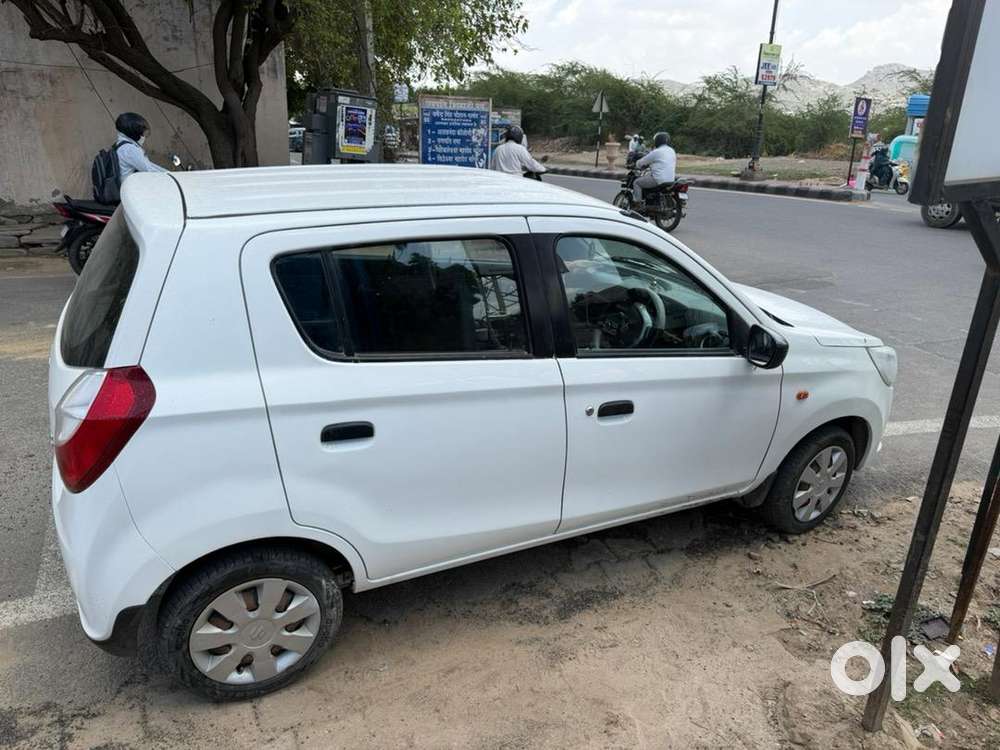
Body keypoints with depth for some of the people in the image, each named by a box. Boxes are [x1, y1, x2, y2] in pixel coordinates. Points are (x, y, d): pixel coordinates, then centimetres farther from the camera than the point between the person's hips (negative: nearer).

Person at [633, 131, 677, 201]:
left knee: (637, 183, 2)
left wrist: (637, 166, 21)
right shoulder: (672, 151, 14)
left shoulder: (656, 152, -12)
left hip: (659, 179, -9)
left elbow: (642, 161, -3)